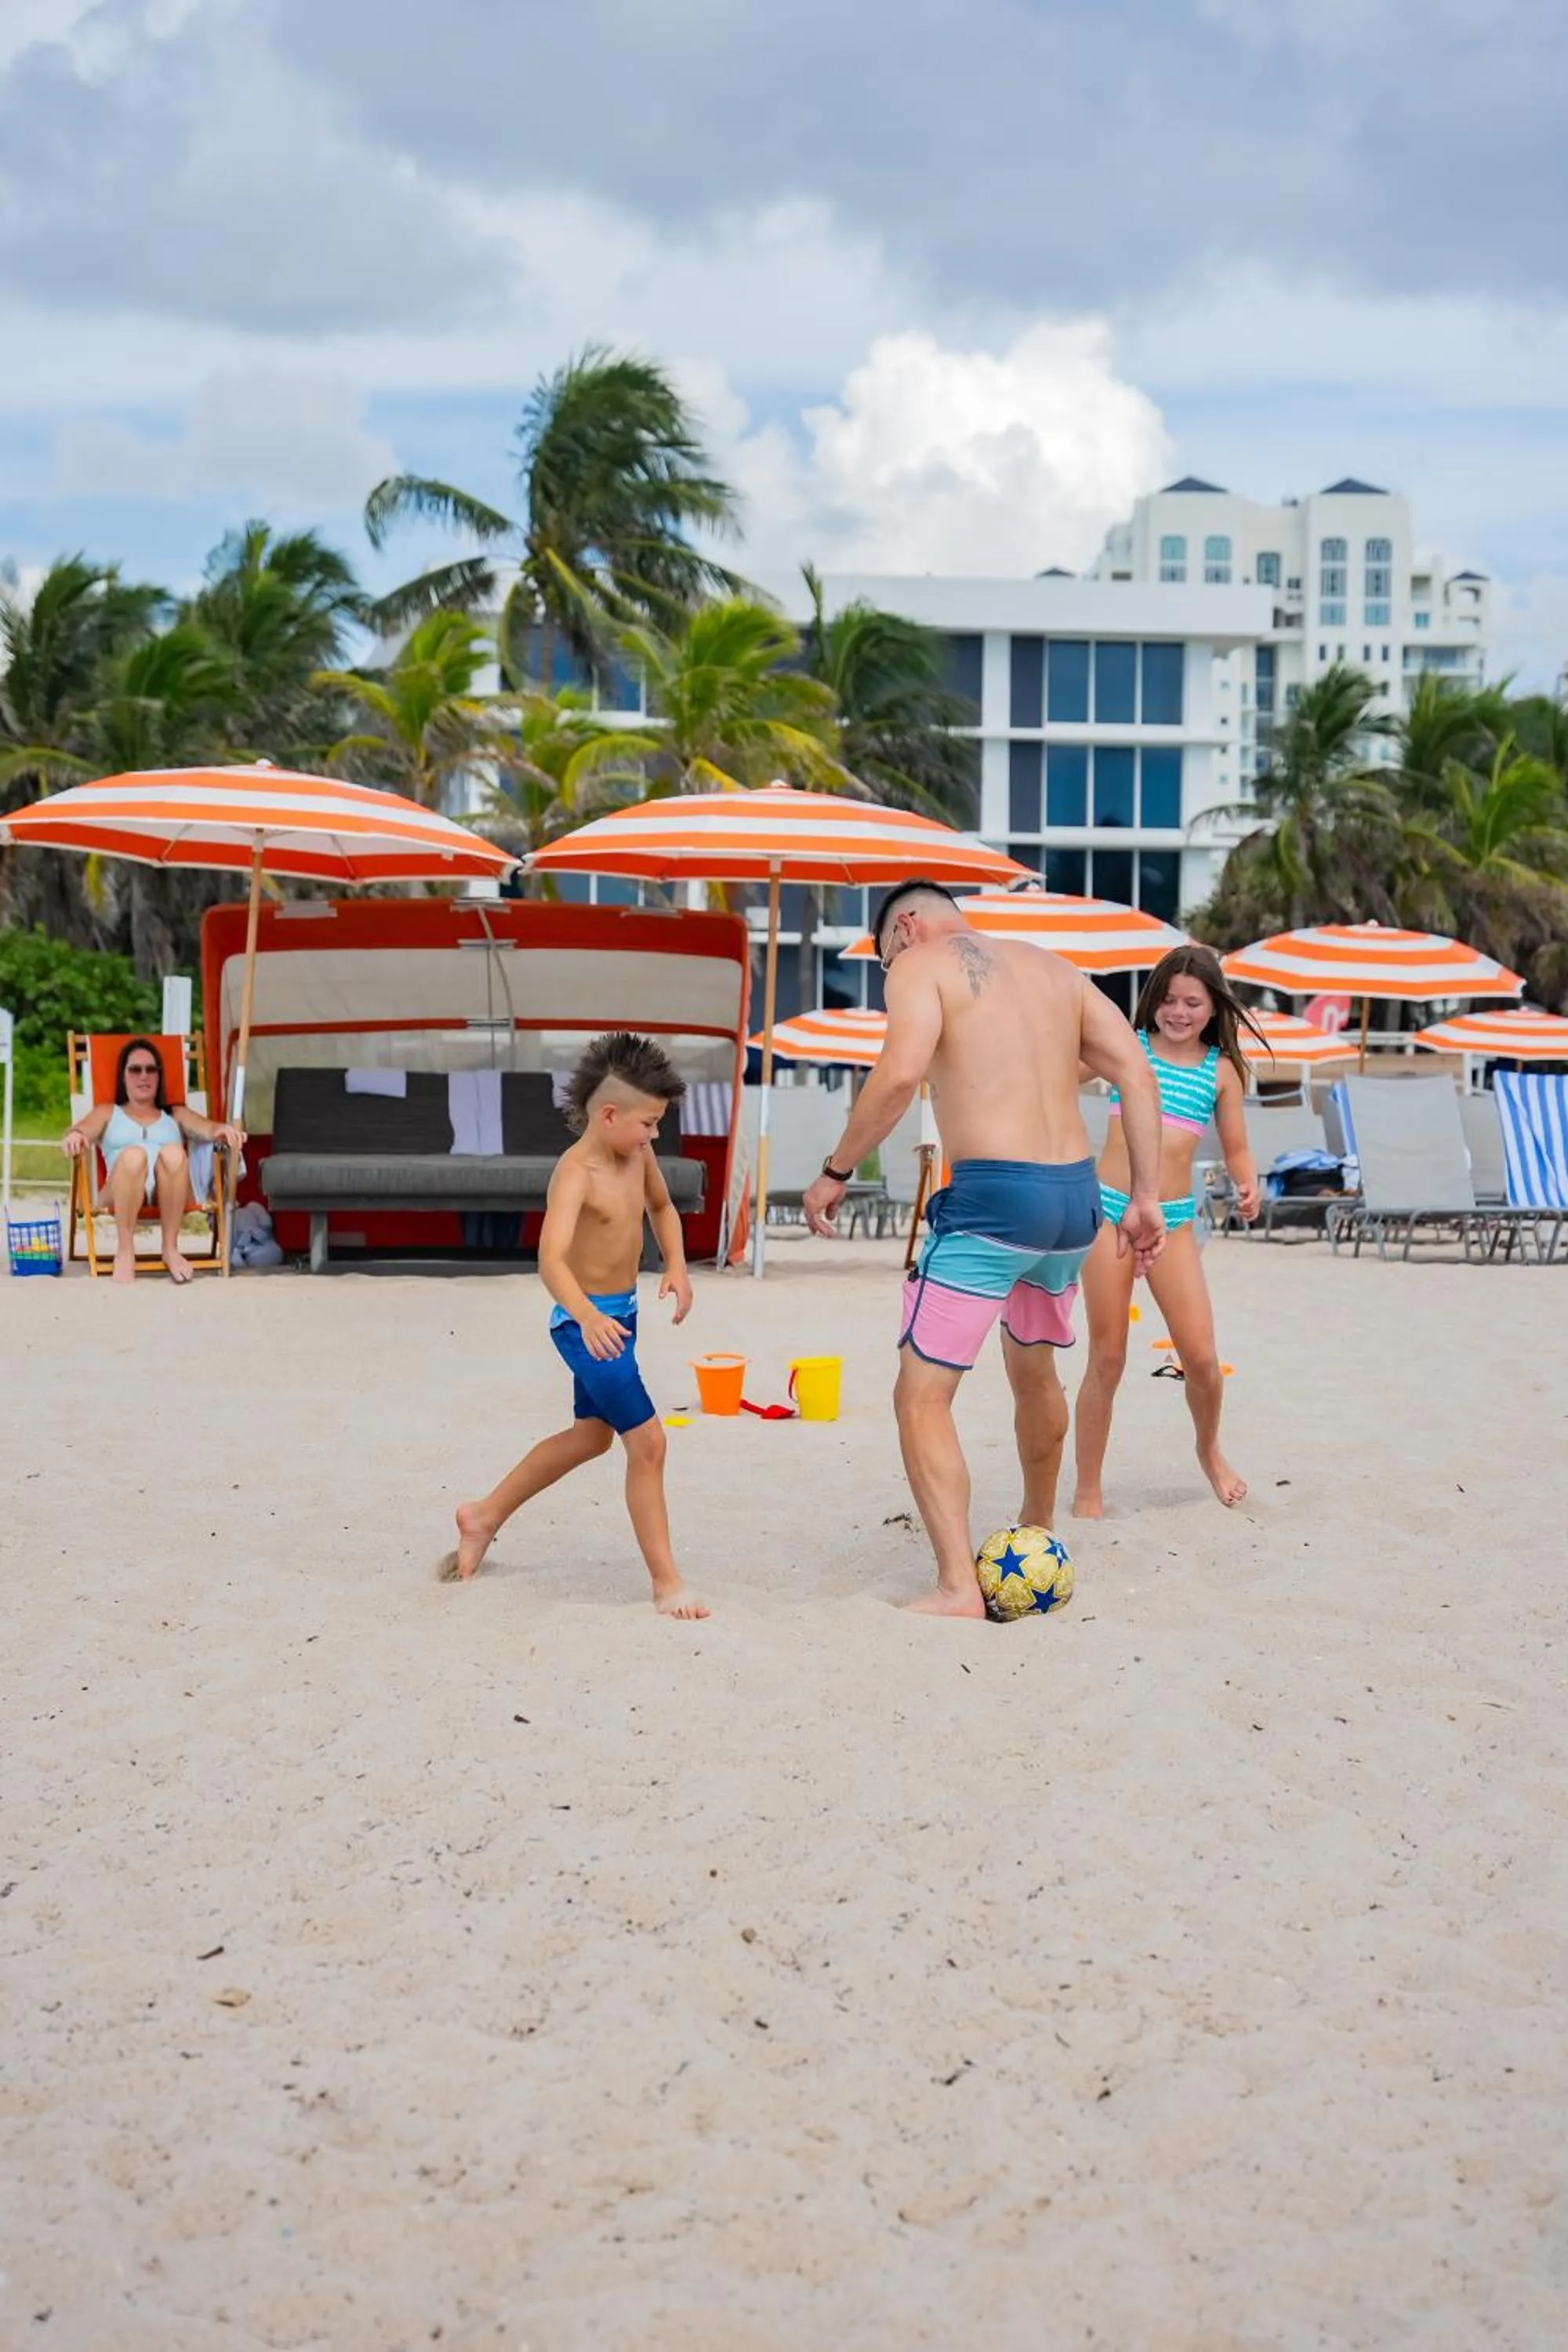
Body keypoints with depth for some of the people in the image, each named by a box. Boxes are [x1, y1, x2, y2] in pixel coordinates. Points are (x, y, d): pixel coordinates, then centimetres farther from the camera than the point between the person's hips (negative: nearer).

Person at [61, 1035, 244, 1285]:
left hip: (169, 1192, 1)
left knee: (173, 1152, -35)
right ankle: (124, 1252, -35)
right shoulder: (107, 1113, 30)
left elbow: (207, 1128, 12)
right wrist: (74, 1135, -18)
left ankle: (171, 1249, -30)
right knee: (133, 1154, -36)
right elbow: (81, 1131, 9)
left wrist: (222, 1129, -15)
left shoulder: (176, 1115, 32)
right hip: (121, 1193, -1)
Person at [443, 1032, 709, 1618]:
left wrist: (676, 1266, 5)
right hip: (587, 1322, -10)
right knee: (647, 1441, -13)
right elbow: (551, 1258, -37)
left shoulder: (637, 1155, 1)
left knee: (591, 1435, 25)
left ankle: (485, 1517, 41)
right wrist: (588, 1318, -53)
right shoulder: (577, 1173, -24)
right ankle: (666, 1583, -5)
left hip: (621, 1314, 10)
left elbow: (661, 1207, 22)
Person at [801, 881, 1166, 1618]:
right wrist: (1145, 1198, 9)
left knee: (922, 1396, -3)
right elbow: (1138, 1076, 10)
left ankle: (959, 1588, -14)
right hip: (1075, 1195, 7)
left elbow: (900, 1073, -18)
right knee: (1035, 1370, 29)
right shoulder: (1054, 968, 20)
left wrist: (835, 1171, -9)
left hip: (993, 1196, -7)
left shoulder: (921, 962, 1)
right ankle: (1037, 1533, 47)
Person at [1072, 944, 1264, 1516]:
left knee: (1200, 1357, -3)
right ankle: (1087, 1494, 10)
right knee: (1107, 1359, 0)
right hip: (1109, 1209, -1)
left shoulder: (1221, 1071, 7)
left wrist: (1248, 1186, -7)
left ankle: (1210, 1450, 30)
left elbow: (1235, 1149, 12)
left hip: (1172, 1220, 2)